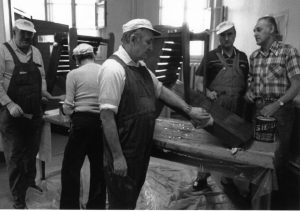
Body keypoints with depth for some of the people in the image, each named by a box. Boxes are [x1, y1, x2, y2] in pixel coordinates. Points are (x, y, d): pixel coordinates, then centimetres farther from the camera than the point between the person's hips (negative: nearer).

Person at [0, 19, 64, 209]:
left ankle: (30, 182, 40)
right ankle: (18, 198, 20)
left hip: (35, 112, 5)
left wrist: (45, 94, -1)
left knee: (32, 152, 17)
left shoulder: (36, 52, 10)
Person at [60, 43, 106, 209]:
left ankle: (69, 205, 21)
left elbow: (68, 108, -6)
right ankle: (97, 205, 30)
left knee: (71, 168, 12)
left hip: (82, 123, -3)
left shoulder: (74, 74, -5)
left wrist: (68, 110, 15)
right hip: (103, 122, 4)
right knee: (99, 167, 16)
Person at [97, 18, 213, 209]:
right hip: (123, 154, -8)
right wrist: (117, 156, -21)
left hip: (142, 149, 8)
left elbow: (161, 90, 18)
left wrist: (189, 110, 13)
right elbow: (107, 115, -23)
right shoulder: (114, 68, -20)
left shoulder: (141, 67, 6)